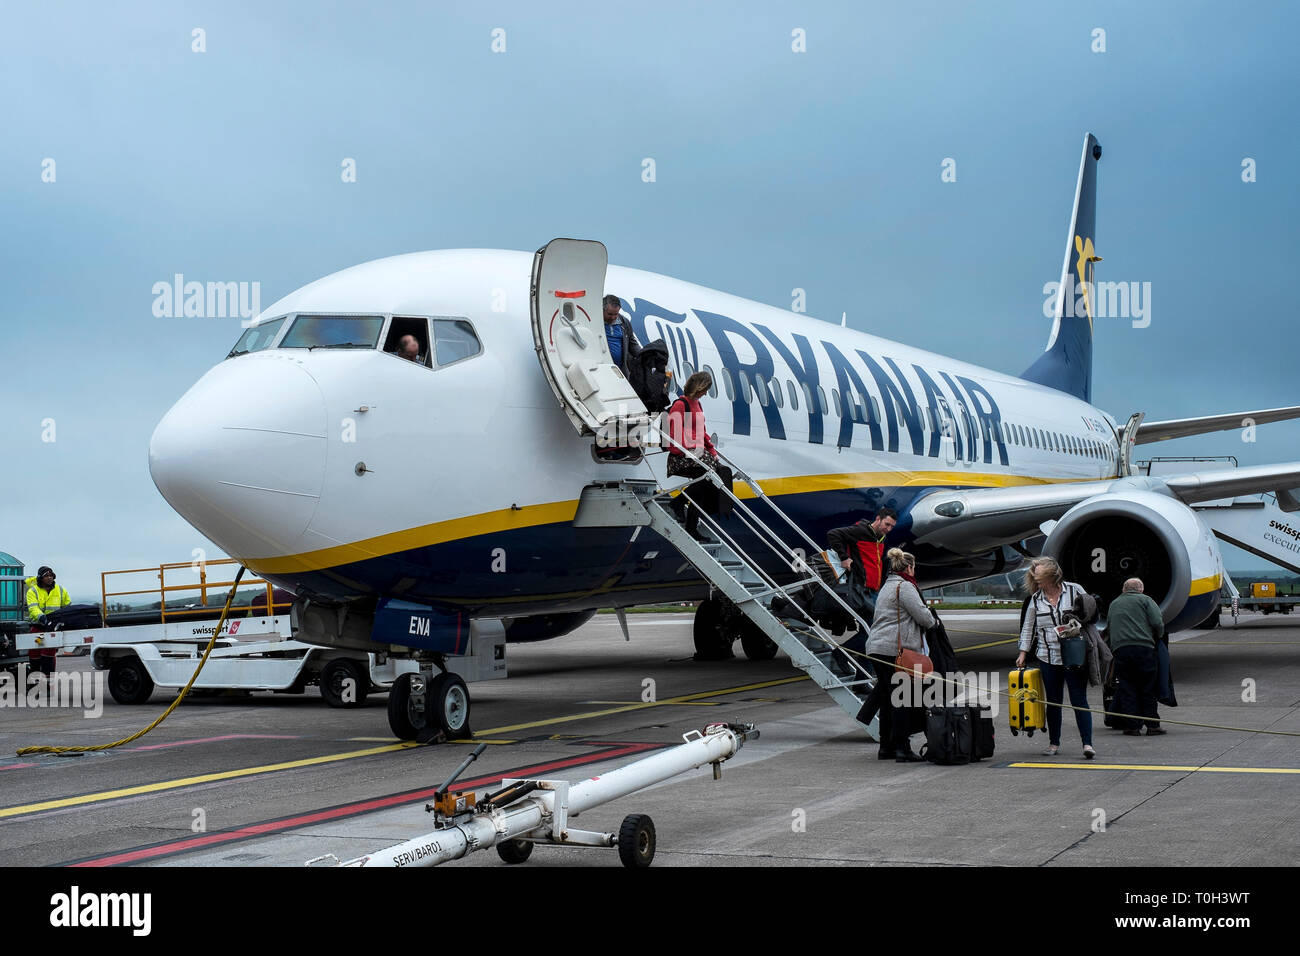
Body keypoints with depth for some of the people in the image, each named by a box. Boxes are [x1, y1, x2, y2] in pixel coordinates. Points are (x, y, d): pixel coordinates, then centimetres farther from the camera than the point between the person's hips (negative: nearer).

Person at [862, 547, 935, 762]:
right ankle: (902, 748, -9)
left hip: (877, 648, 10)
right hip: (895, 650, -10)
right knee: (902, 700, -7)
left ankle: (886, 747, 17)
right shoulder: (905, 587, -8)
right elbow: (923, 616, -13)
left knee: (888, 699, 13)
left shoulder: (887, 587, 23)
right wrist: (932, 622, 9)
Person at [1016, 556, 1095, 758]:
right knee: (1053, 701, 8)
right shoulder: (1036, 599, 7)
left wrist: (1077, 628, -10)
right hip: (1048, 658, 3)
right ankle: (1054, 743, 17)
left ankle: (1087, 743, -9)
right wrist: (1023, 653, 9)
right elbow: (1028, 628, 13)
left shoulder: (1074, 590, -1)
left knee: (1079, 700, -7)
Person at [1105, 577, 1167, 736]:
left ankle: (1132, 726, 1)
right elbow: (1158, 623, -2)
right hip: (1143, 647, -3)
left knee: (1127, 689, 4)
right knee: (1148, 688, 4)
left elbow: (1108, 629, 21)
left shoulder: (1114, 604, 22)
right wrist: (1157, 638, 15)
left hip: (1119, 649, 3)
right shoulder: (1145, 600, 8)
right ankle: (1152, 725, 5)